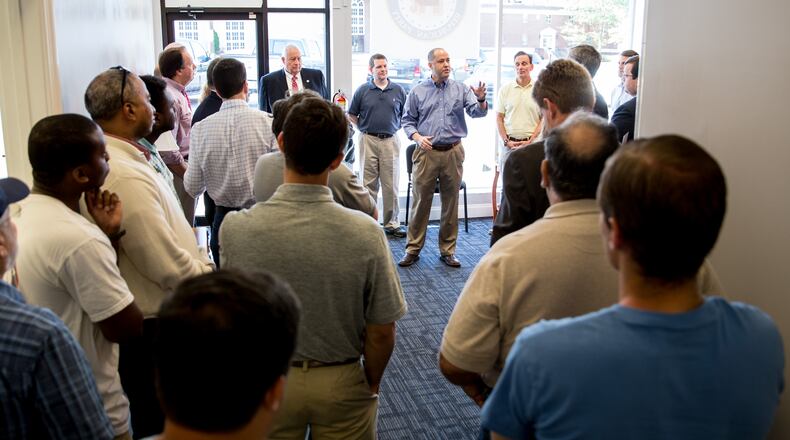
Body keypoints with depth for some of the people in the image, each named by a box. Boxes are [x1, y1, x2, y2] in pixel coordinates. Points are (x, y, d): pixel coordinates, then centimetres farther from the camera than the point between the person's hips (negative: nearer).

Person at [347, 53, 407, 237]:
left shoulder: (398, 90, 5)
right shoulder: (362, 90, 2)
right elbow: (351, 115, 9)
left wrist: (395, 128, 3)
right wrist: (364, 128, 1)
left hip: (391, 141, 1)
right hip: (368, 141, -1)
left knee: (391, 185, 4)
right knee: (368, 184, 4)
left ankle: (391, 223, 12)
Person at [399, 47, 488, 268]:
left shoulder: (460, 89, 6)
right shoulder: (417, 92, 5)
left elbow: (477, 112, -5)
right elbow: (407, 121, 8)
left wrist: (481, 100, -26)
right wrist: (418, 137, -10)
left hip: (453, 152, 1)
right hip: (426, 153, -1)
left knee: (451, 203, 7)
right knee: (421, 202, 1)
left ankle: (448, 250, 17)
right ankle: (413, 249, 11)